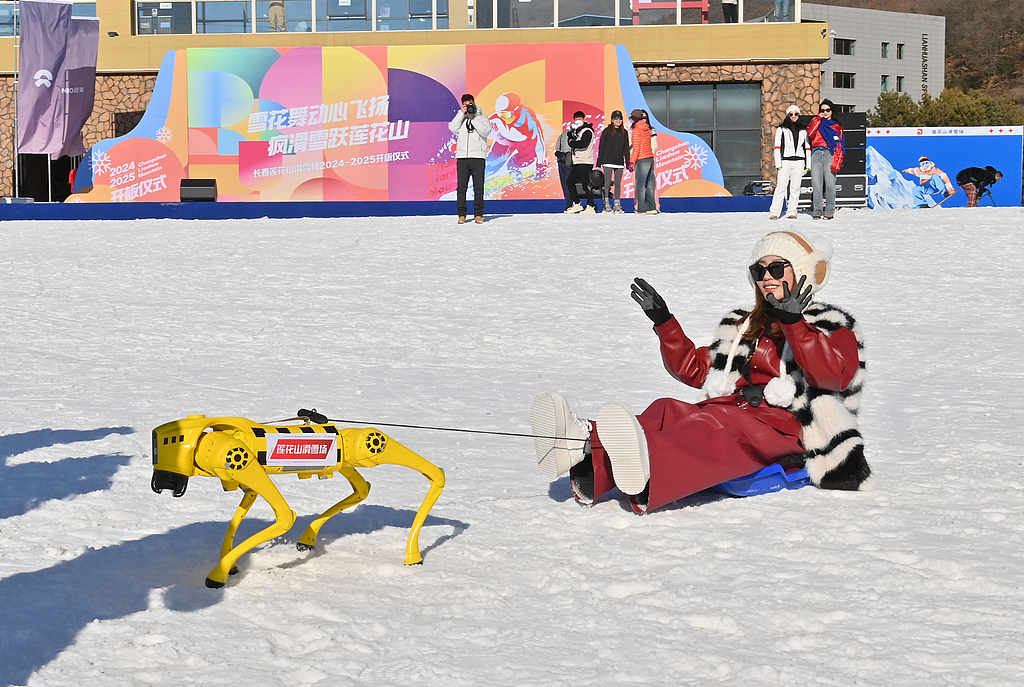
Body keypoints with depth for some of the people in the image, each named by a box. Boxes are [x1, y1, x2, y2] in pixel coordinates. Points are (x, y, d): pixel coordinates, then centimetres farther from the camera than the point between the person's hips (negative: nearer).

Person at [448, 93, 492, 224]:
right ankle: (461, 215, -1)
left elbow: (485, 131, -7)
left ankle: (478, 214, 0)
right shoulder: (460, 118, 17)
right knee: (461, 186, -3)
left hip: (478, 157, -2)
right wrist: (461, 113, -3)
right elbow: (453, 129, -1)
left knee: (478, 187, -3)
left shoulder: (482, 118, 11)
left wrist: (473, 118, -6)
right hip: (462, 157, 2)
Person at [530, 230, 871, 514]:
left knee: (712, 429, -39)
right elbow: (694, 367, 34)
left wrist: (793, 322, -20)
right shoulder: (744, 327, 32)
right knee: (666, 412, -26)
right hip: (732, 413, 6)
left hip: (784, 427, -6)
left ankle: (643, 480, -73)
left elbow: (833, 374, -10)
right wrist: (664, 321, 22)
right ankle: (590, 466, -57)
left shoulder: (831, 326, 12)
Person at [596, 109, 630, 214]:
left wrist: (628, 163, 10)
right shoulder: (607, 131, 1)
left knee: (618, 183, 4)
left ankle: (617, 204, 7)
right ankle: (606, 204, -7)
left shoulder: (624, 132, 12)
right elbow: (601, 147, 1)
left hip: (619, 162, 3)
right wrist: (599, 163, -4)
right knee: (607, 182, -9)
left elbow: (626, 149, 15)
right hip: (608, 161, -3)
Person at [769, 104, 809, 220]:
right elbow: (777, 147, 3)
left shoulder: (803, 130, 14)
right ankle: (775, 212, -8)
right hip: (785, 161, -2)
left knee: (795, 187, 1)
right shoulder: (782, 129, 7)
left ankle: (792, 212, 5)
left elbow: (807, 147, 15)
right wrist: (778, 163, -5)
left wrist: (808, 165, 8)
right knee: (781, 186, -9)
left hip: (799, 161, 2)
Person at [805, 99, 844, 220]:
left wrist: (837, 162, -6)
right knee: (816, 184, -5)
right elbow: (810, 133, -1)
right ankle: (817, 211, -3)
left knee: (830, 183, -9)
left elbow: (840, 146, 6)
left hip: (830, 154, -2)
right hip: (816, 154, 2)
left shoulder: (836, 126, 14)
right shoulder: (816, 122, 21)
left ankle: (830, 212, -5)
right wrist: (818, 118, 4)